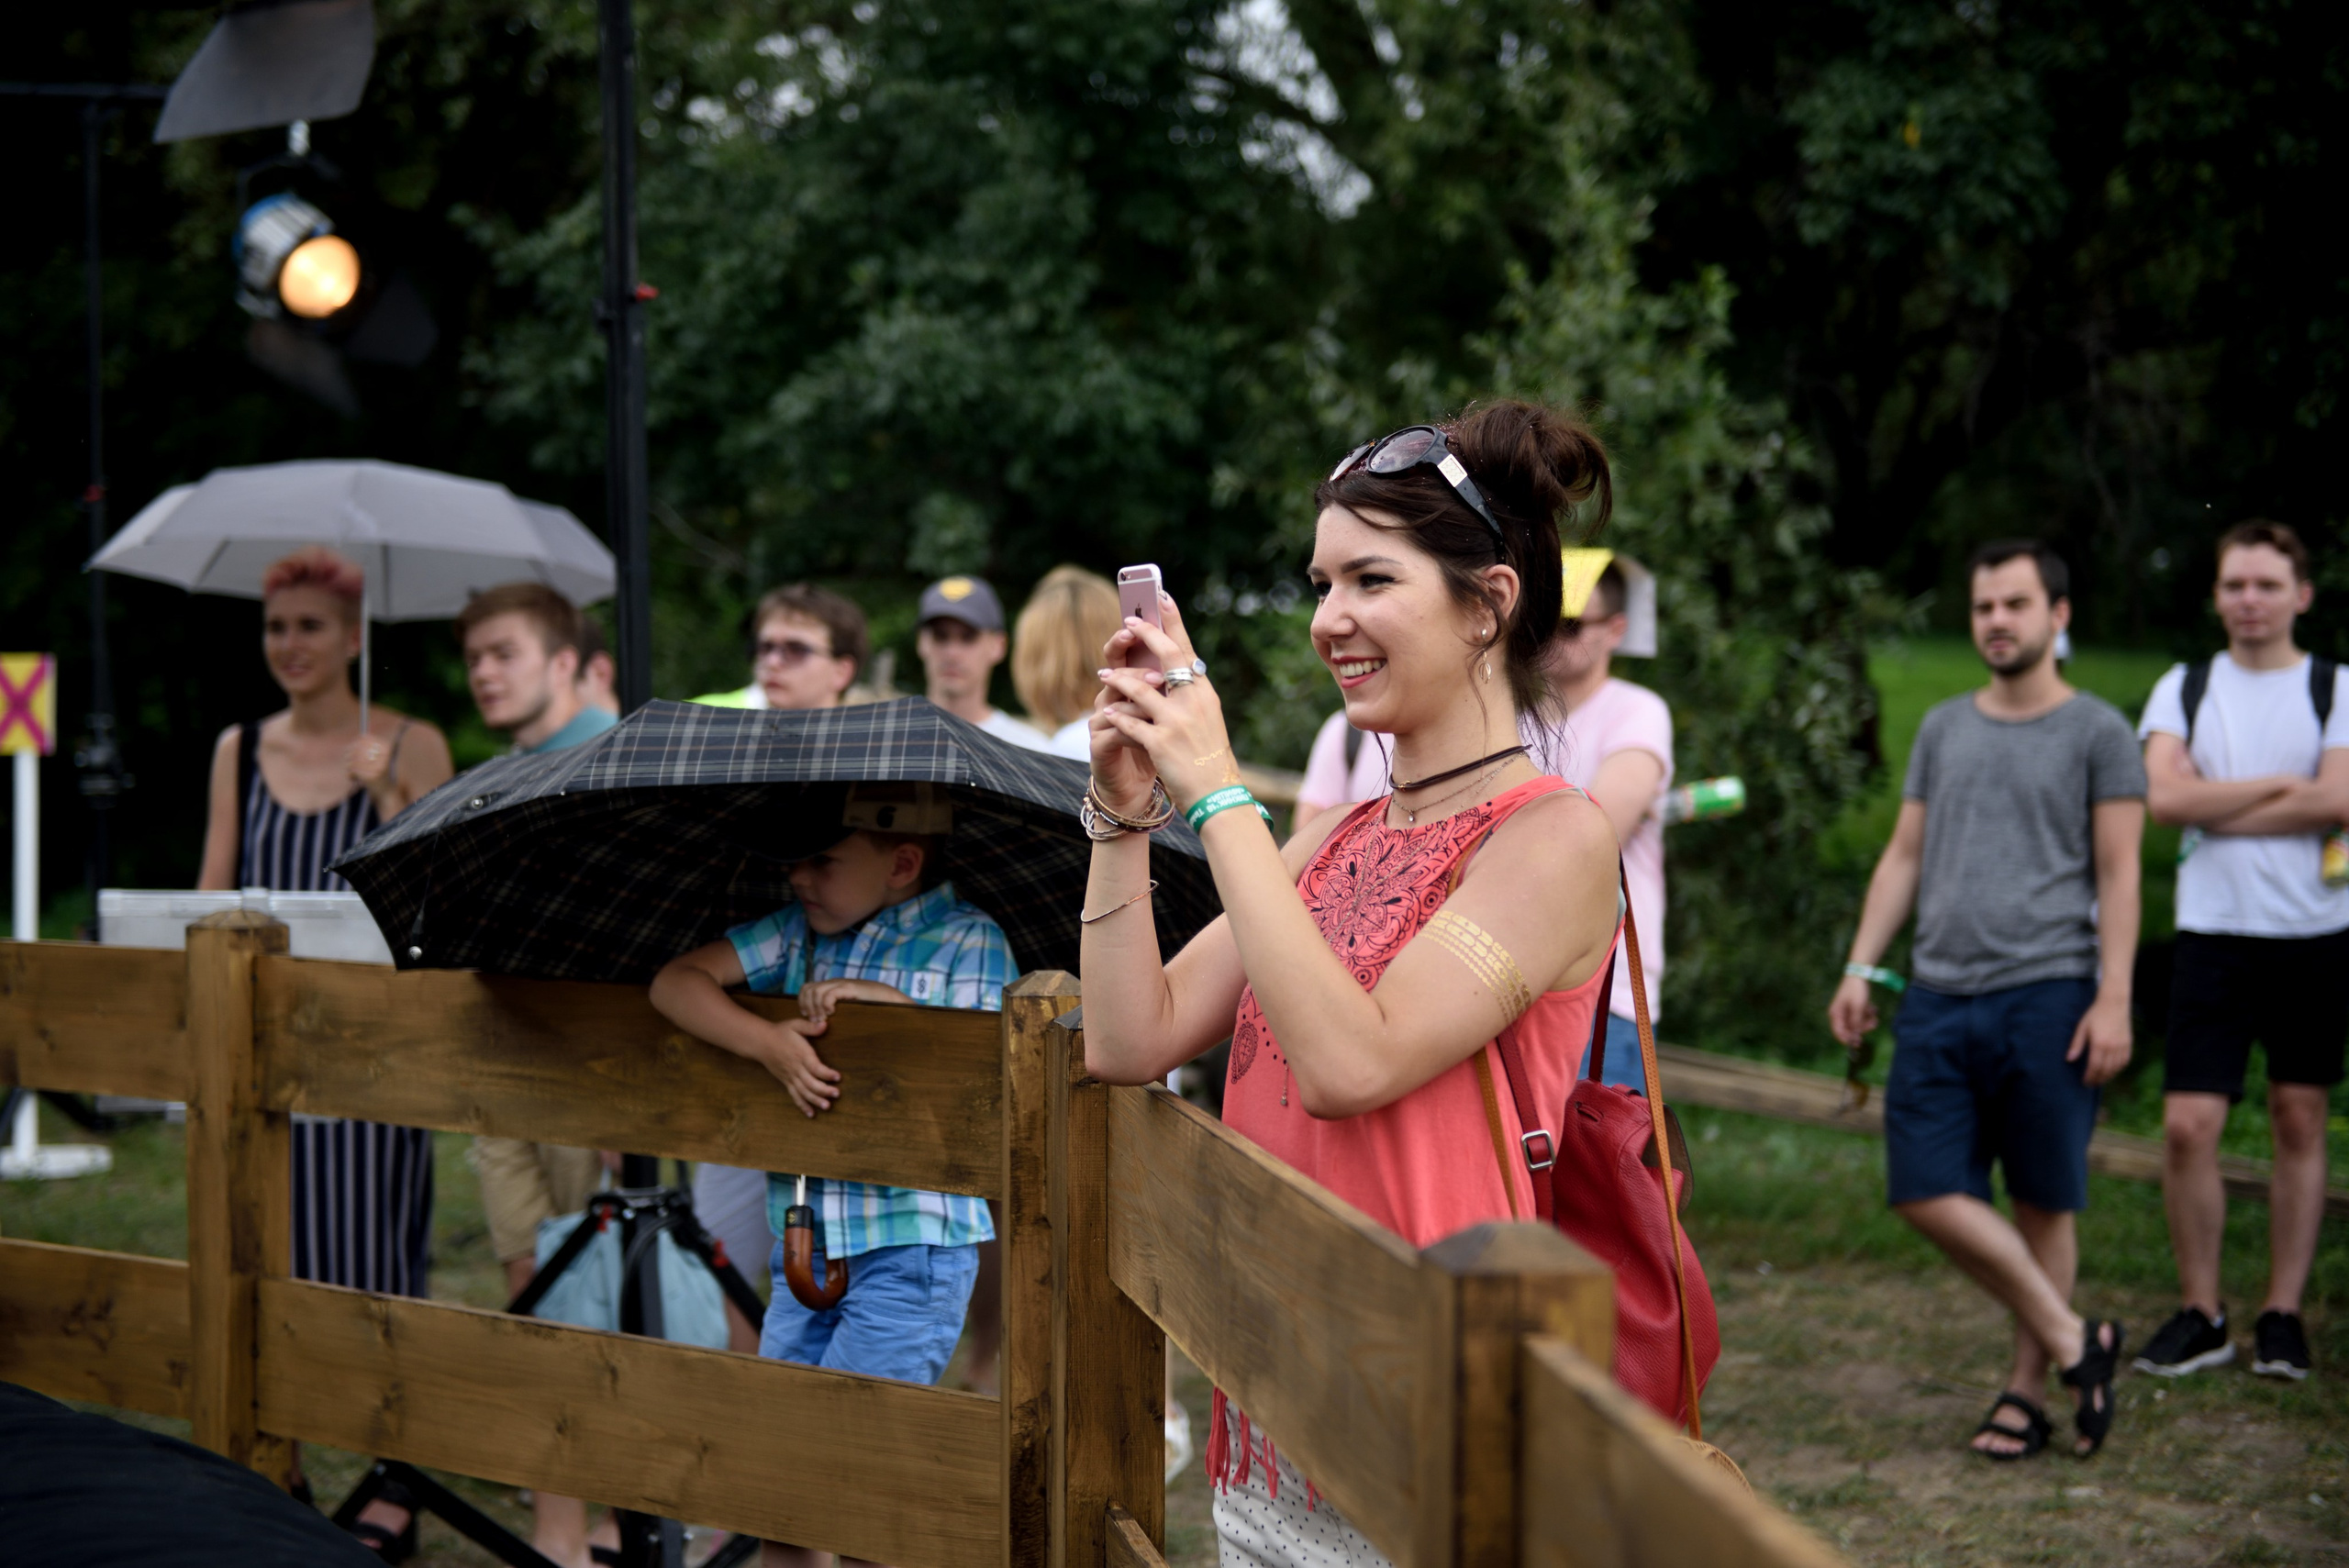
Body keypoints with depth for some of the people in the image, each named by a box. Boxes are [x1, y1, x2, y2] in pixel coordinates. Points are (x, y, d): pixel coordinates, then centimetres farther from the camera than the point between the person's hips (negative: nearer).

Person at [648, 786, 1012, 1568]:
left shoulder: (969, 940, -3)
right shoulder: (797, 930, 9)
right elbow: (676, 980, -1)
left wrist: (889, 1004, -16)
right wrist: (768, 1041, -15)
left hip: (909, 1246, -6)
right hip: (805, 1244, 6)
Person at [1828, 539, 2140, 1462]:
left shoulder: (2097, 734, 3)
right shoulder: (1944, 730, 17)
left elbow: (2118, 876, -1)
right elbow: (1904, 856, 18)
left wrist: (2114, 1000, -10)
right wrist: (1860, 968, 9)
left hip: (2047, 998, -5)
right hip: (1939, 997, 5)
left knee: (2043, 1205, 2)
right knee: (1925, 1191, -5)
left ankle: (2025, 1388, 15)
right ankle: (2072, 1341, 6)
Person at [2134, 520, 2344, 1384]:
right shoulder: (2183, 690, 7)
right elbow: (2163, 796, -9)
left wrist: (2216, 807, -10)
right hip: (2214, 934, 0)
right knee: (2187, 1126, -7)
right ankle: (2200, 1312, 7)